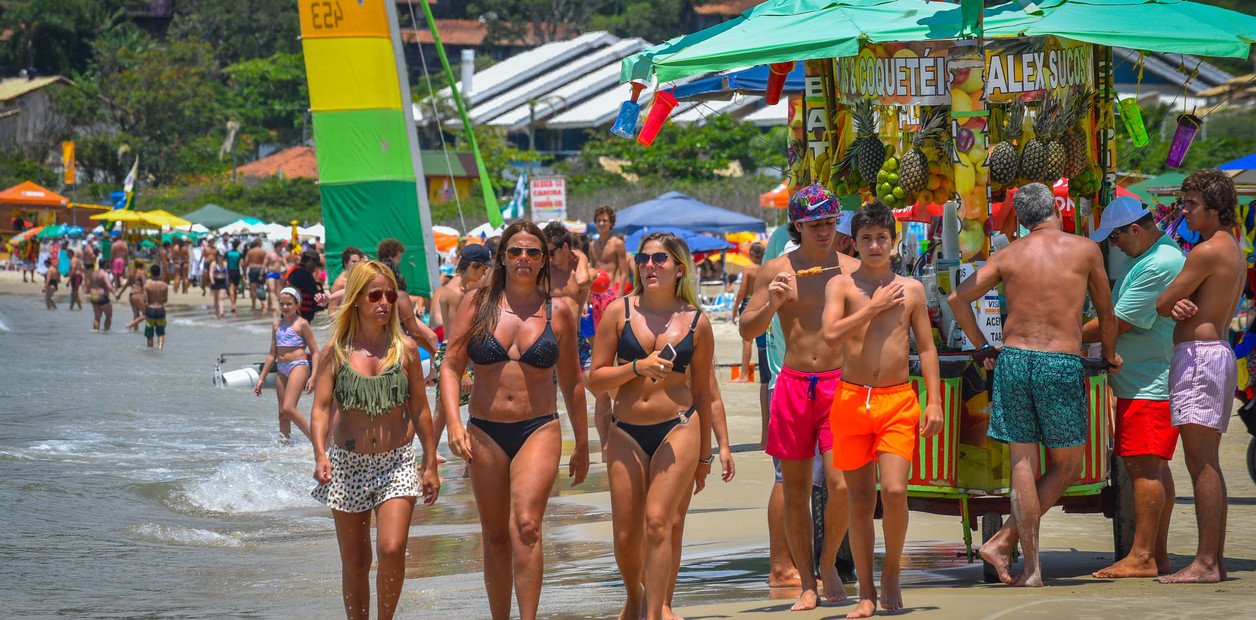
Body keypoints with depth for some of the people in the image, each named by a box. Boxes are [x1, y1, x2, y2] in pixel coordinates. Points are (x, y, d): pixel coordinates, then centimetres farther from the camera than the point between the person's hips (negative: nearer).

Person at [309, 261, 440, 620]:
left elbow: (420, 409, 7)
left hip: (396, 463, 0)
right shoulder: (336, 351, -1)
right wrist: (320, 454, -21)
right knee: (355, 562, 6)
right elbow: (321, 407, -5)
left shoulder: (404, 349, 1)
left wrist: (430, 464, 7)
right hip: (347, 464, 0)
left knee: (392, 549, -17)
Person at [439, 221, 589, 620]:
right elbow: (451, 367, 1)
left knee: (526, 525, -20)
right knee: (495, 537, 8)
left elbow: (571, 382, 13)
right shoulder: (477, 304, 4)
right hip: (485, 433, 2)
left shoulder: (558, 312, 5)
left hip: (539, 430, -2)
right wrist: (454, 424, -13)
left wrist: (582, 445, 16)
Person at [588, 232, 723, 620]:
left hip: (678, 430, -2)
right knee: (626, 537, 5)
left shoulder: (696, 322, 2)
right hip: (626, 433, 2)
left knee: (658, 522, -17)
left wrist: (704, 455, 15)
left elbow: (702, 394, 11)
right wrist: (638, 367, -15)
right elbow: (595, 379, 1)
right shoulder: (619, 312, 2)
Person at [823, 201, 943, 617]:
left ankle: (892, 573, 8)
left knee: (894, 490, -15)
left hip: (899, 400, 0)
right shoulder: (841, 285, 4)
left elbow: (926, 348, 10)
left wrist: (934, 401, 3)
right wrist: (874, 307, -9)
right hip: (852, 399, 0)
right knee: (860, 499, 4)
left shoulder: (911, 289, 8)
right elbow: (831, 334, -12)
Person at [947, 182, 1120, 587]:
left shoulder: (1008, 255, 9)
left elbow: (958, 298, 9)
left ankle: (1032, 566, 1)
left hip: (1013, 358, 3)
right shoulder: (1085, 250, 4)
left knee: (1023, 465, 6)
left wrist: (982, 347, 20)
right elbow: (1106, 313, 14)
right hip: (1062, 363, -3)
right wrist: (1109, 355, 31)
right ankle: (1003, 541, 0)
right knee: (1066, 466, 10)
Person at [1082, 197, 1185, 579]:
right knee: (1153, 466, 11)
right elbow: (1116, 315, 24)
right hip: (1142, 383, 11)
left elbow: (1118, 323, -18)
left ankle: (1142, 557, -13)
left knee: (1143, 464, -12)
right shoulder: (1139, 257, 16)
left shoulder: (1160, 266, -18)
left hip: (1150, 384, -11)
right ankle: (1157, 556, 14)